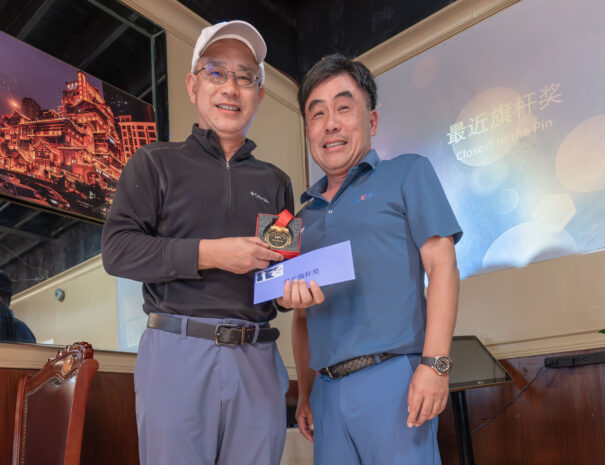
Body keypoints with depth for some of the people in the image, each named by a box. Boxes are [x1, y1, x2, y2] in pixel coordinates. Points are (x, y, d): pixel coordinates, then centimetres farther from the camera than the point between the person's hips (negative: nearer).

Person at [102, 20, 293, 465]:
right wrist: (210, 252, -15)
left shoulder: (274, 182, 18)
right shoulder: (156, 163, 7)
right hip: (178, 350, -3)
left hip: (256, 360, 4)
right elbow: (118, 250, -4)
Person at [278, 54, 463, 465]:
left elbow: (442, 265, -6)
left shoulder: (408, 174, 4)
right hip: (328, 391, 5)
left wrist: (435, 363, -15)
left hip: (392, 379, -4)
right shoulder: (305, 215, 18)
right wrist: (305, 394, 16)